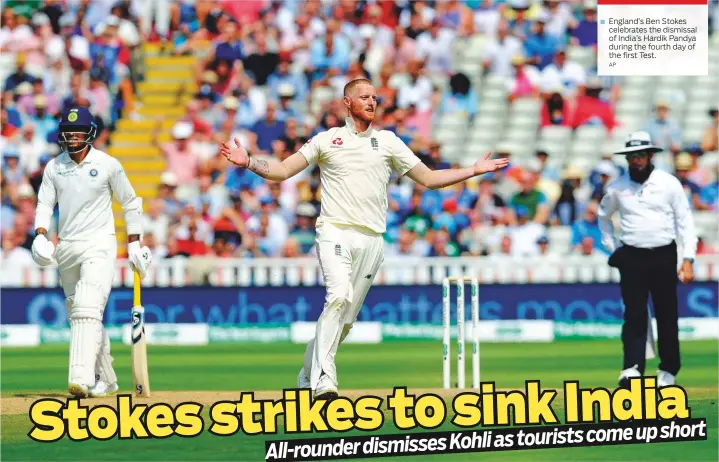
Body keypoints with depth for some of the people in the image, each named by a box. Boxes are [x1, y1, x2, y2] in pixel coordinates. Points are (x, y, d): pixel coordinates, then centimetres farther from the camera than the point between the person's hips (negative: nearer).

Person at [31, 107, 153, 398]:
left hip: (99, 245, -5)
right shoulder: (54, 167, 8)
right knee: (77, 315, 10)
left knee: (87, 309, -21)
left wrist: (134, 244, 4)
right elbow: (44, 204, 8)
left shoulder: (107, 165, -2)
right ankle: (105, 379, 23)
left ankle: (81, 379, -33)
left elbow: (130, 202, 6)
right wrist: (40, 235, -11)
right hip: (66, 249, 5)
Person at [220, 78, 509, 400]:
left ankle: (308, 377, 20)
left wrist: (475, 170, 9)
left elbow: (429, 179, 17)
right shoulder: (327, 140, 10)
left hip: (371, 240, 3)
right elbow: (282, 170, 5)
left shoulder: (388, 142, 15)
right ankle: (324, 379, -29)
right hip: (335, 232, -3)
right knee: (340, 295, -26)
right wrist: (248, 162, -11)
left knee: (347, 318, 3)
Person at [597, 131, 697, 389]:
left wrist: (688, 258, -8)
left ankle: (668, 371, 13)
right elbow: (603, 216, 22)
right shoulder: (617, 188, 4)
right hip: (632, 258, 1)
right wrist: (612, 248, 12)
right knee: (634, 315, -7)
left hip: (663, 256, -1)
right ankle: (632, 369, -12)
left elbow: (685, 221, 0)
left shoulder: (669, 183, -1)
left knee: (667, 316, 3)